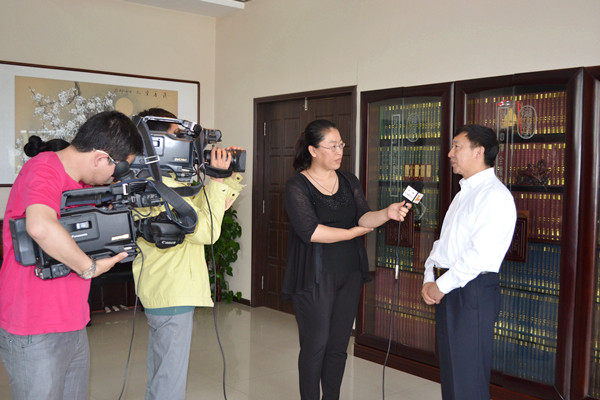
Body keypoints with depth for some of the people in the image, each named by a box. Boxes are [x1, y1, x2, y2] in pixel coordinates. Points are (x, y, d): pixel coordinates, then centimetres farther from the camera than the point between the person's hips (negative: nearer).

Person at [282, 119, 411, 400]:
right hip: (314, 278, -5)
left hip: (350, 274, 5)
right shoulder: (297, 186, -8)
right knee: (315, 345, 2)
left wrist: (387, 213, -23)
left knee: (338, 345, 12)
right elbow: (310, 231, -18)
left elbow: (363, 216, -1)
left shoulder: (349, 182, 10)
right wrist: (354, 232, -8)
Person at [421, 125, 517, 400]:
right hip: (447, 290, 9)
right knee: (450, 371, 17)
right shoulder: (463, 194, 17)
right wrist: (429, 279, 4)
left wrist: (442, 285, -14)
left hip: (472, 292, -9)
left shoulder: (495, 195, -14)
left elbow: (481, 254, -22)